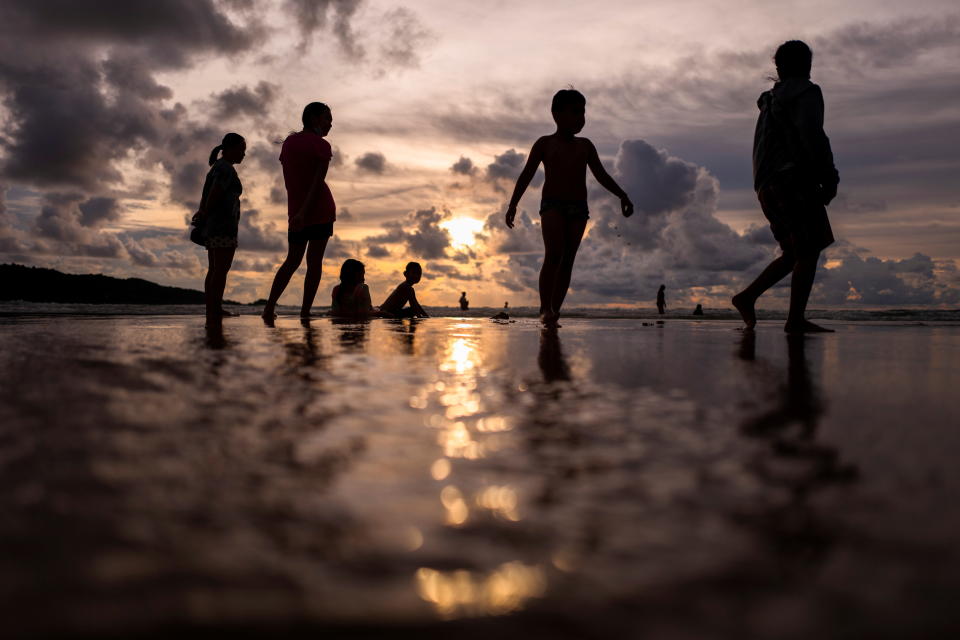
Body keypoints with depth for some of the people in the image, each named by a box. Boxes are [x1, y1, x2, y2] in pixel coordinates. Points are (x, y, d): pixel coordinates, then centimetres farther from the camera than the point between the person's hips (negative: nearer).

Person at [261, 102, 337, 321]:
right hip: (320, 209, -5)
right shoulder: (321, 145, -5)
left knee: (292, 260, 13)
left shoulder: (288, 142, 14)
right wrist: (304, 211, -21)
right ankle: (305, 311, -2)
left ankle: (270, 306, -1)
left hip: (296, 210, 5)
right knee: (314, 262, 0)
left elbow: (288, 181, 15)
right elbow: (318, 181, -17)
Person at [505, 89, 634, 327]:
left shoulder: (585, 146, 17)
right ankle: (545, 308, -23)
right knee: (554, 254, -22)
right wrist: (513, 204, -10)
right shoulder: (545, 143, 6)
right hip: (552, 204, -4)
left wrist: (623, 196, 9)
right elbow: (526, 175, 0)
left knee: (567, 260, -3)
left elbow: (602, 175, 19)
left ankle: (553, 311, -2)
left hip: (579, 208, 4)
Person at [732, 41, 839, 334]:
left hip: (768, 186, 9)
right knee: (809, 251, -9)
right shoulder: (806, 92, -1)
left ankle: (748, 296, 4)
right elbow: (812, 136, -16)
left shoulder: (771, 100, 24)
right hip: (794, 182, -9)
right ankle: (795, 319, -14)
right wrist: (829, 177, -11)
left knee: (795, 253, 12)